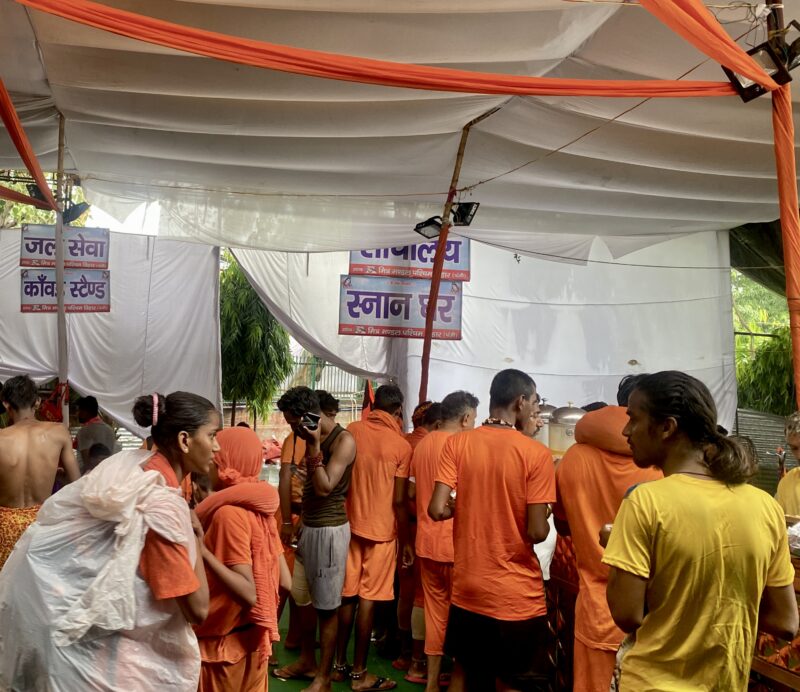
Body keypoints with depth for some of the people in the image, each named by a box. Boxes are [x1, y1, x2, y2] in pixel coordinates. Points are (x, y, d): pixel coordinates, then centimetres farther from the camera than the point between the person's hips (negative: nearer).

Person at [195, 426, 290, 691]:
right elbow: (285, 581, 2)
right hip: (251, 636, 7)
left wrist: (200, 548, -29)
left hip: (224, 642, -7)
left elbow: (249, 593, -26)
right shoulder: (258, 506, 2)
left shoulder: (228, 512, -21)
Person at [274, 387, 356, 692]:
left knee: (327, 607, 3)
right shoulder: (315, 438, 9)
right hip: (308, 526, 8)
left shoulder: (343, 440, -16)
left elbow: (325, 487, -22)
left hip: (329, 530, -8)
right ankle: (307, 660, 35)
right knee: (303, 598, 18)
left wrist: (314, 447, -21)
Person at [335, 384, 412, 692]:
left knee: (347, 594, 15)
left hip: (349, 523, 4)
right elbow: (399, 501, -11)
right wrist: (406, 540, 0)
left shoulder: (351, 431, 0)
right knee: (368, 599, 3)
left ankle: (339, 662, 25)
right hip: (381, 529, -4)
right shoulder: (401, 446, -12)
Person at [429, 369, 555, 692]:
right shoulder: (537, 453, -14)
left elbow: (438, 510, -11)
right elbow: (537, 532, -16)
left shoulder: (456, 443, -5)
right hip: (517, 596, -3)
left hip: (467, 590, 4)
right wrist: (543, 516, 6)